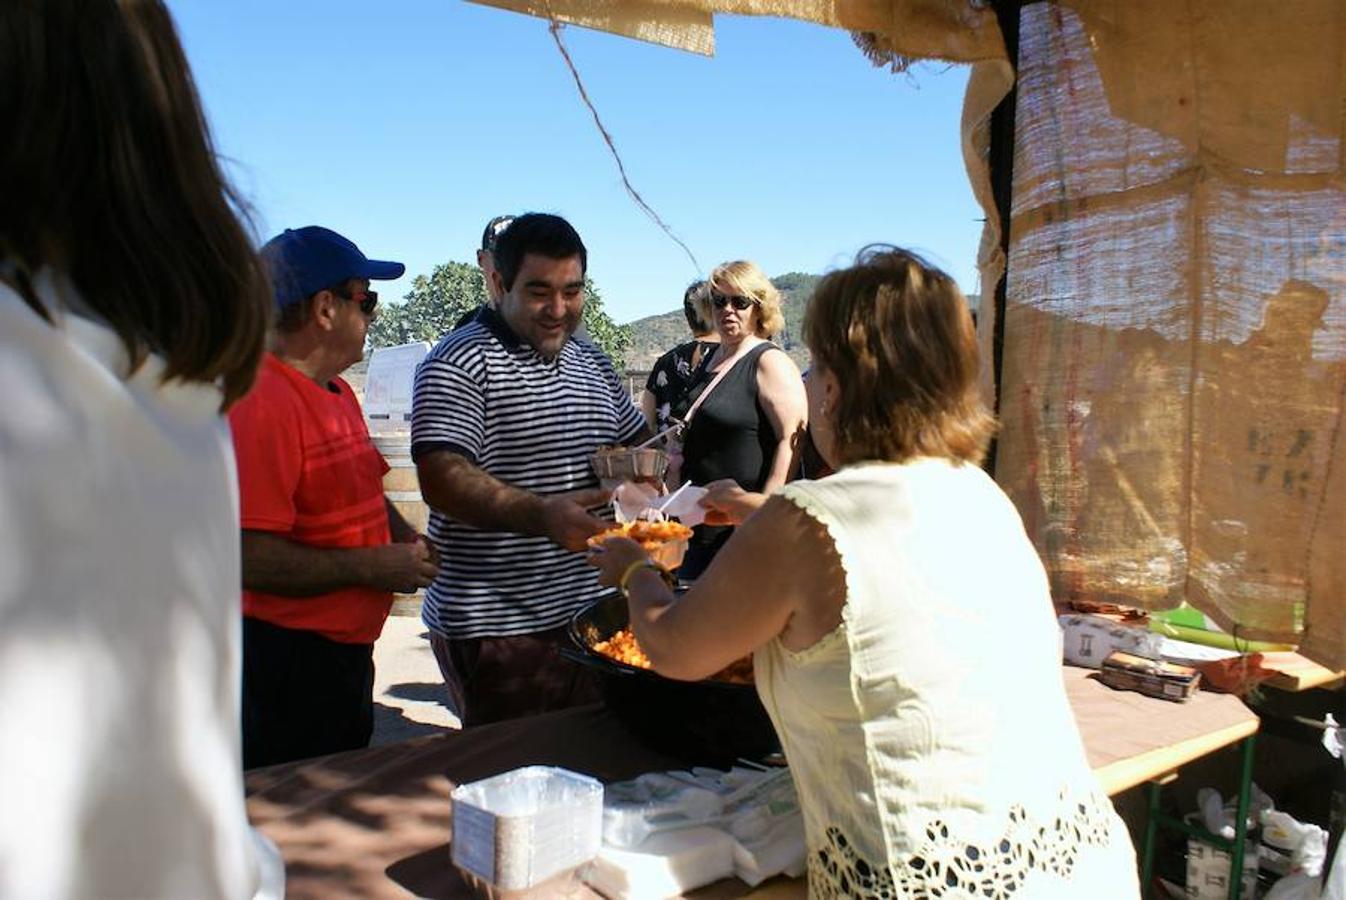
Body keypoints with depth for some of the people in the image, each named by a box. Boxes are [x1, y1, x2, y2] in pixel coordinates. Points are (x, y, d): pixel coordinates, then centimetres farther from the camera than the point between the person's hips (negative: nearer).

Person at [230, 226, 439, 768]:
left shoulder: (338, 393, 11)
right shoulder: (260, 402, -21)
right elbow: (247, 557, -28)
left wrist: (403, 539, 6)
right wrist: (371, 566, -20)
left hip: (345, 651, 10)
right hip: (286, 660, -10)